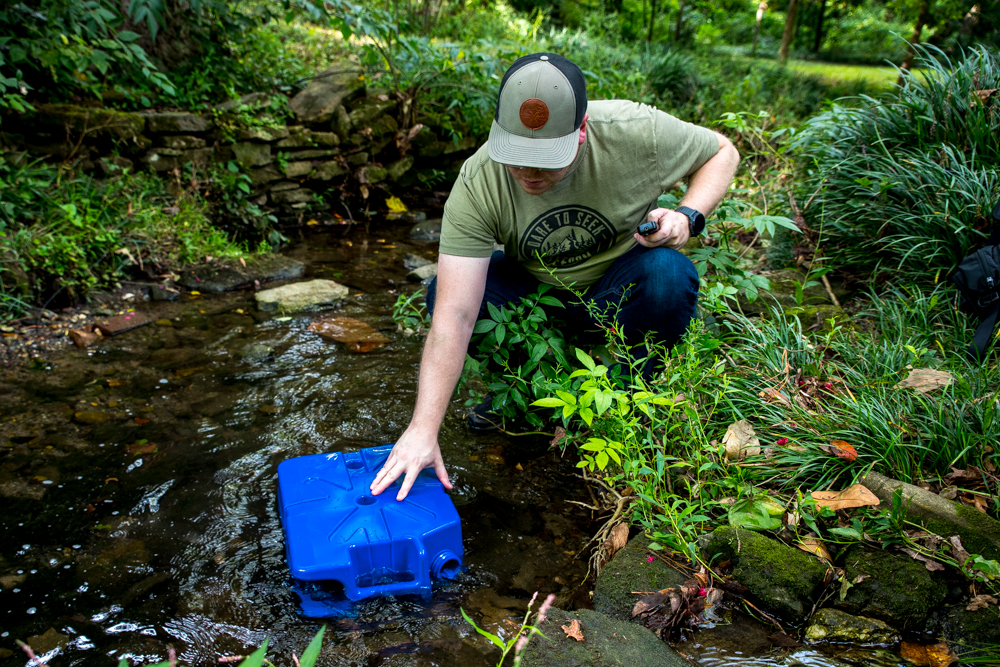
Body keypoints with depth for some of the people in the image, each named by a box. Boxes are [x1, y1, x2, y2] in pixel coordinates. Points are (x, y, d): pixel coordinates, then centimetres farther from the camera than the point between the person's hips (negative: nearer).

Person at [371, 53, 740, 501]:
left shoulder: (636, 133, -27)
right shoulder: (477, 184, -28)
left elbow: (721, 152, -6)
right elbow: (455, 315, -33)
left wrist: (688, 217, -26)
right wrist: (423, 430, -38)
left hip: (618, 285, 0)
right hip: (531, 287, 1)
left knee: (669, 275, -33)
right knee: (443, 296, -23)